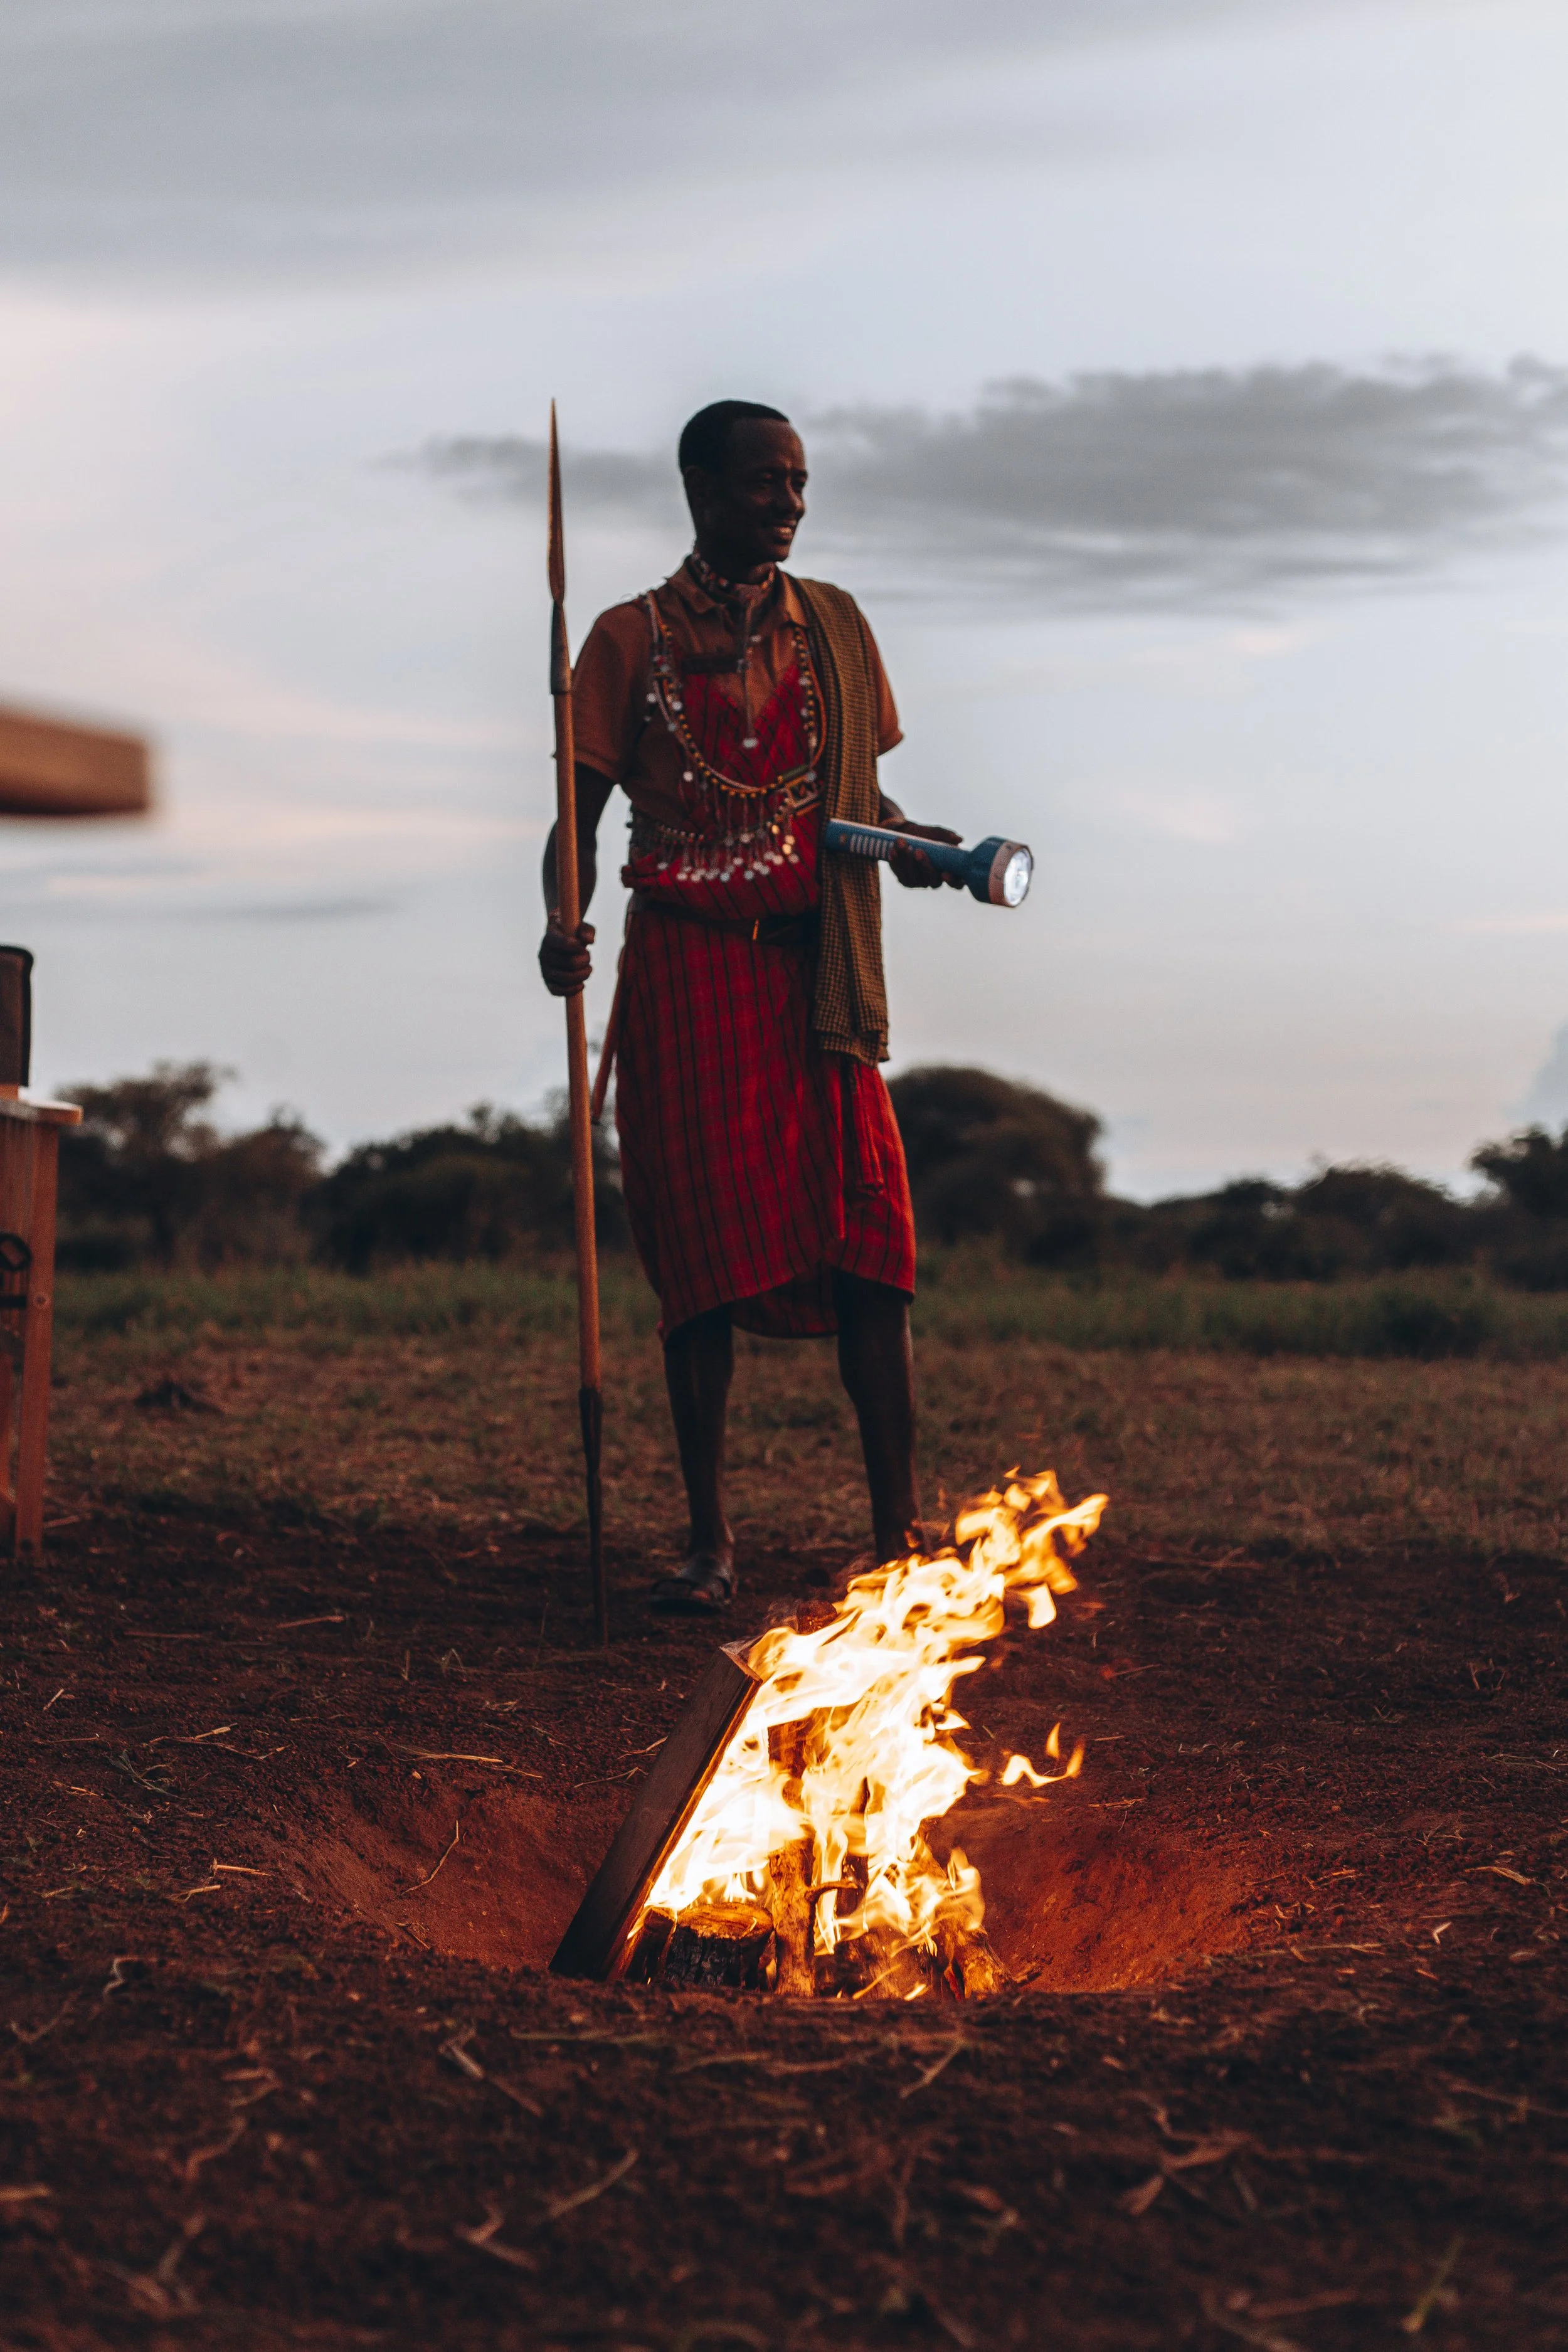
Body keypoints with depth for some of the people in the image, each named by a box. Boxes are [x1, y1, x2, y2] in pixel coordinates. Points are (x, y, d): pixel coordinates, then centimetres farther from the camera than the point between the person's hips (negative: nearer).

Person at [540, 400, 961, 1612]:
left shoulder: (833, 627, 13)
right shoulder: (633, 639, 4)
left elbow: (862, 794, 17)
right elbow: (583, 810, 3)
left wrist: (911, 840, -5)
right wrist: (564, 920, -15)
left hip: (813, 968, 2)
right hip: (683, 967, -2)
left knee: (867, 1239, -6)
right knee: (703, 1250, -4)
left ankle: (900, 1531, -3)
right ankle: (711, 1538, 3)